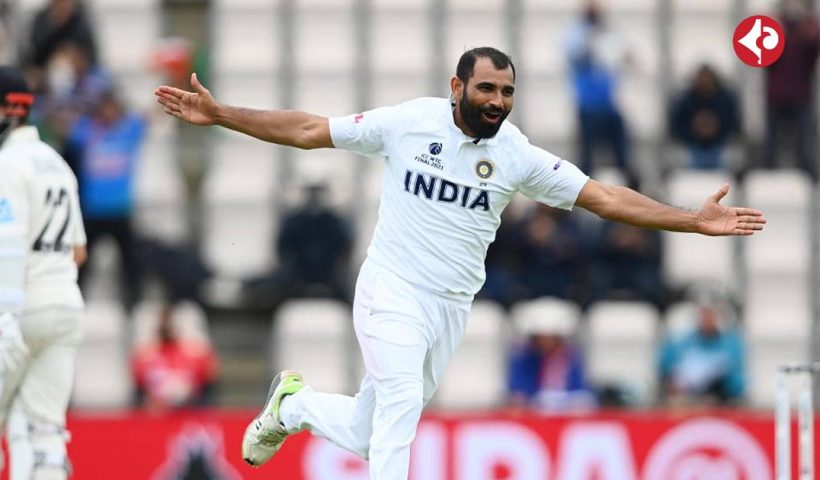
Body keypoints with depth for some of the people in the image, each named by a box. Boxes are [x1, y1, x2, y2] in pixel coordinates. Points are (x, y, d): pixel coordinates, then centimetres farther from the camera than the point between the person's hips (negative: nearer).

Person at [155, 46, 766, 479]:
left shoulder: (518, 156, -3)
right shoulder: (408, 123, -8)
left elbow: (603, 196, -3)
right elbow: (308, 130, -1)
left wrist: (694, 221, -10)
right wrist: (220, 115, -7)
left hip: (452, 308, 3)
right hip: (393, 292, -3)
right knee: (402, 400, -25)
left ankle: (295, 403, 36)